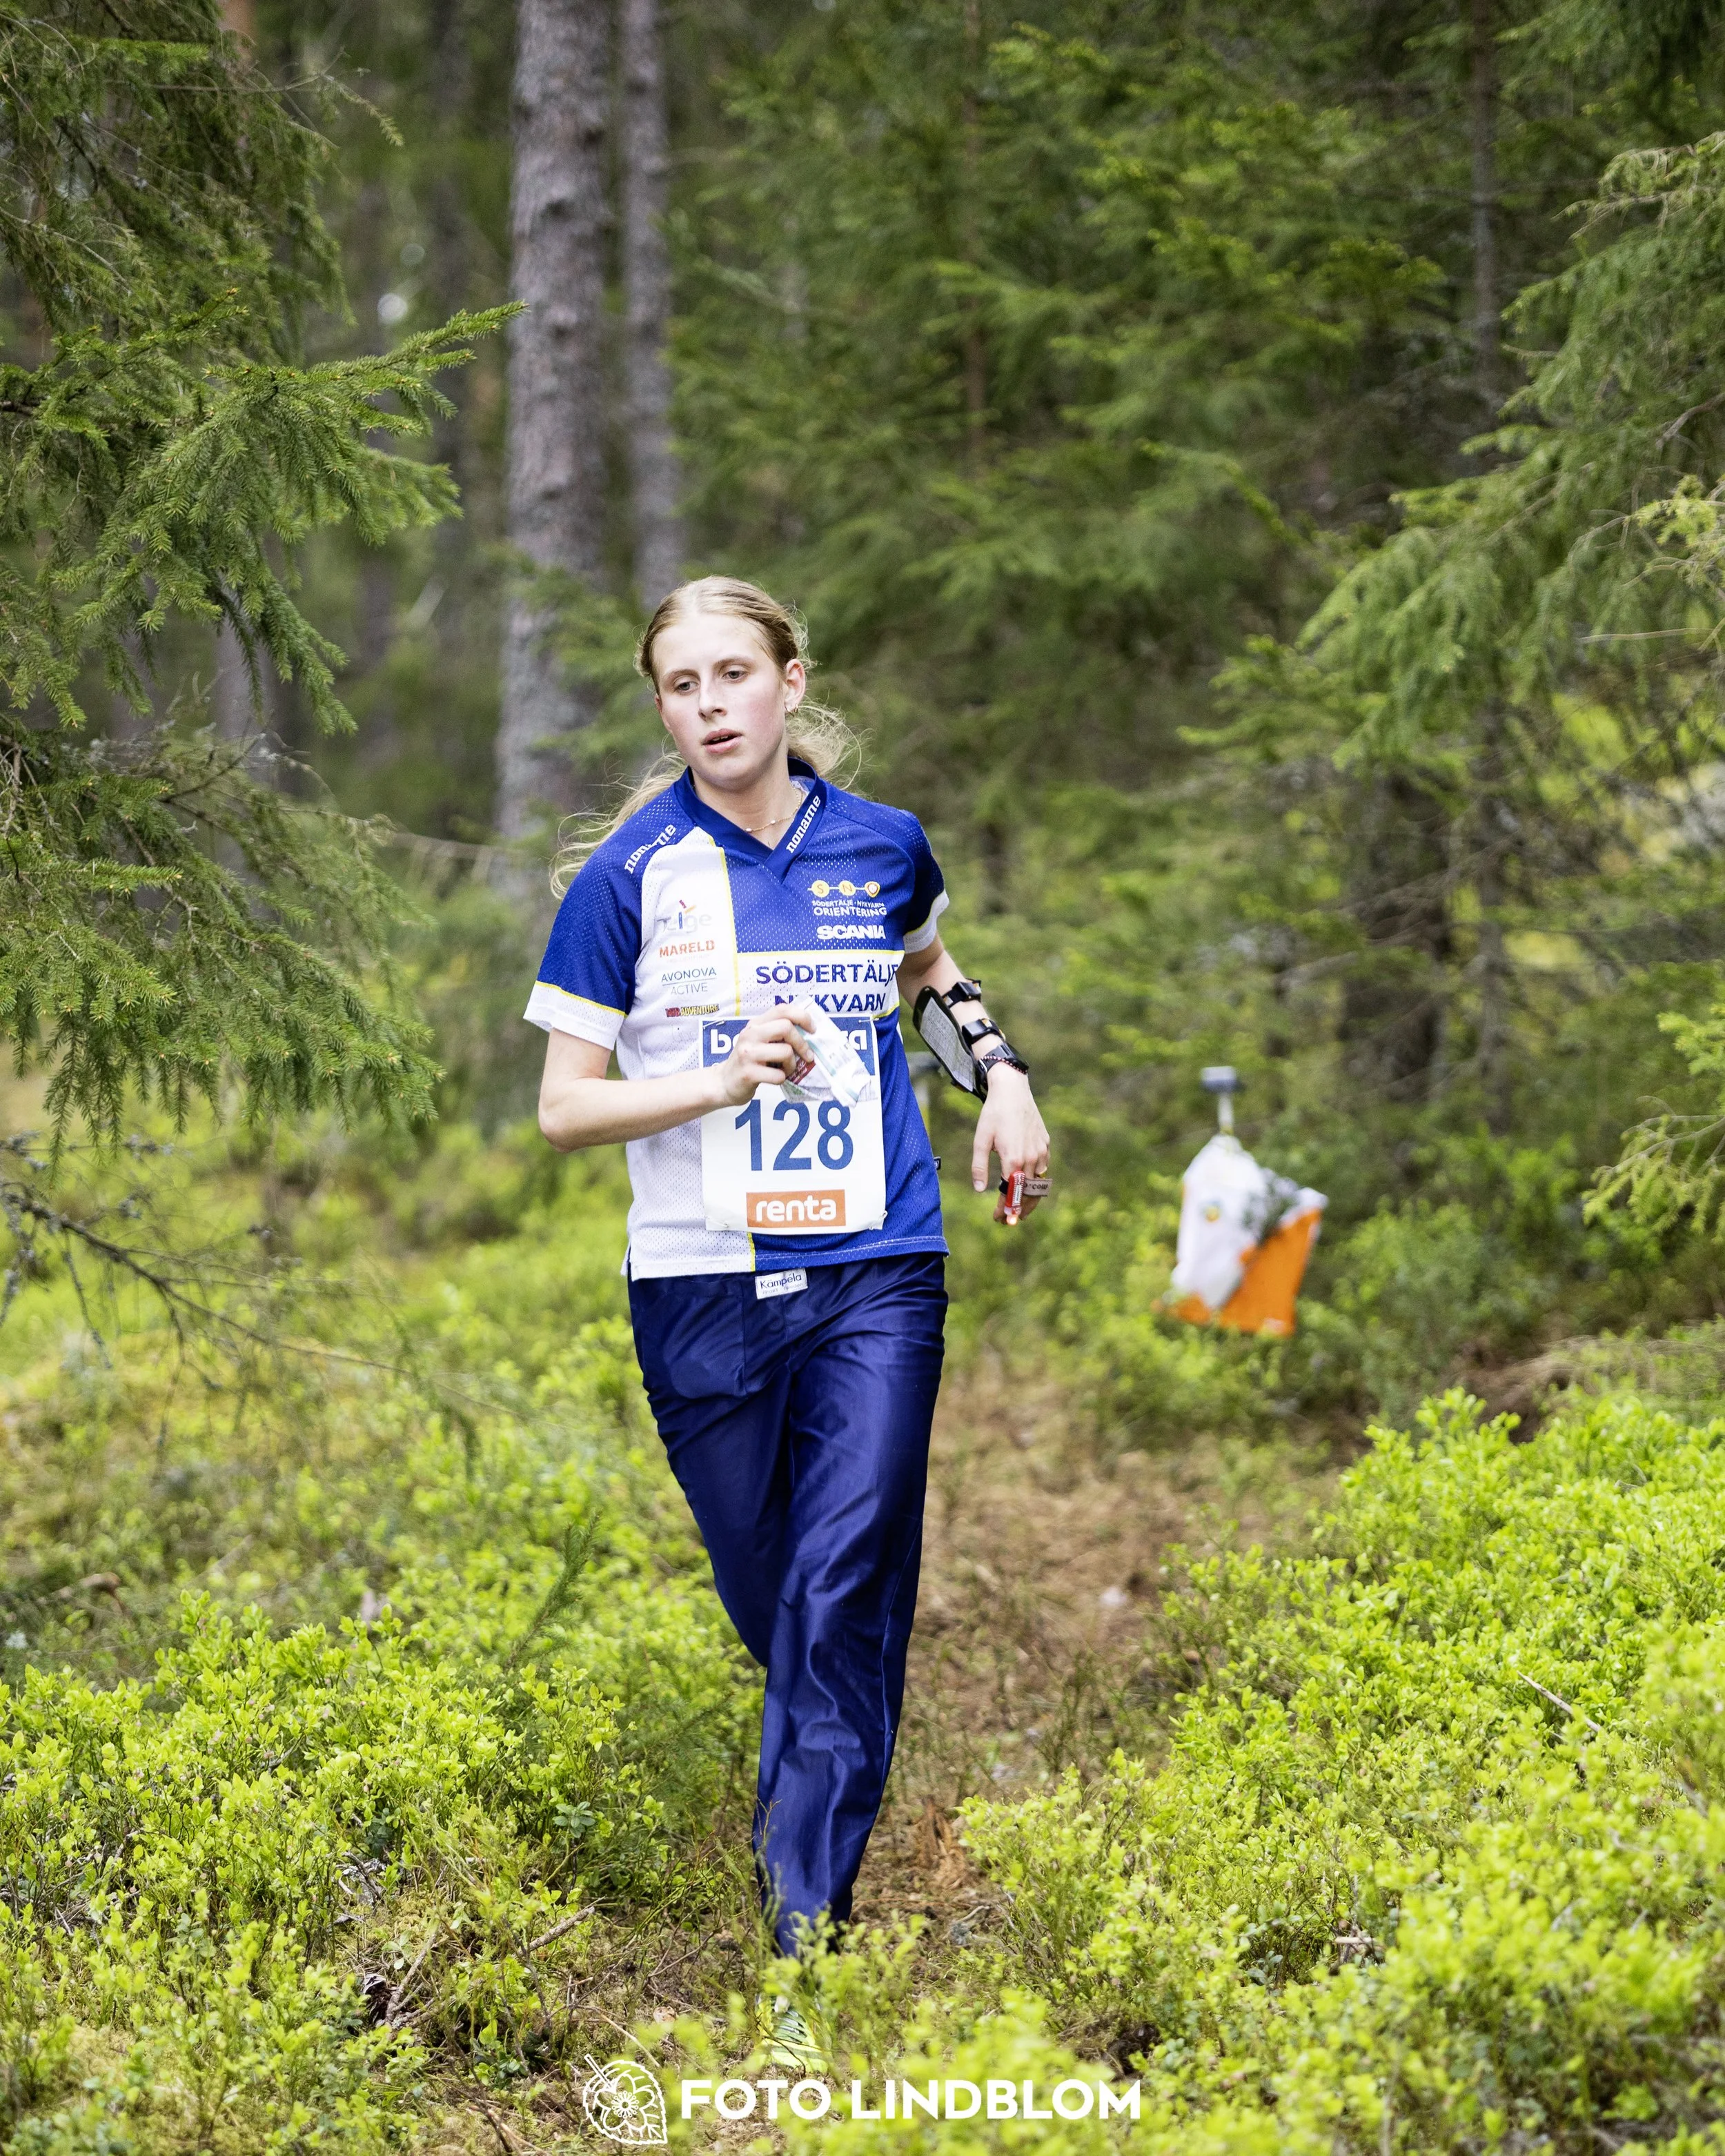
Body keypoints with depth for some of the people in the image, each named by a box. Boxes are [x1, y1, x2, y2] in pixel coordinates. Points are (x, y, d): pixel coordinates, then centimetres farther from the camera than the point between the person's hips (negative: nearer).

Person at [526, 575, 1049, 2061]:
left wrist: (1003, 1072, 14)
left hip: (876, 1275, 1)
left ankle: (808, 1921, -7)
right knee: (770, 1602, 8)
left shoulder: (883, 847, 5)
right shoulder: (631, 875, -2)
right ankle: (814, 1797, 40)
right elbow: (565, 1108, -2)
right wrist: (723, 1079, -18)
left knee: (848, 1593, -11)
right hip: (704, 1286, 0)